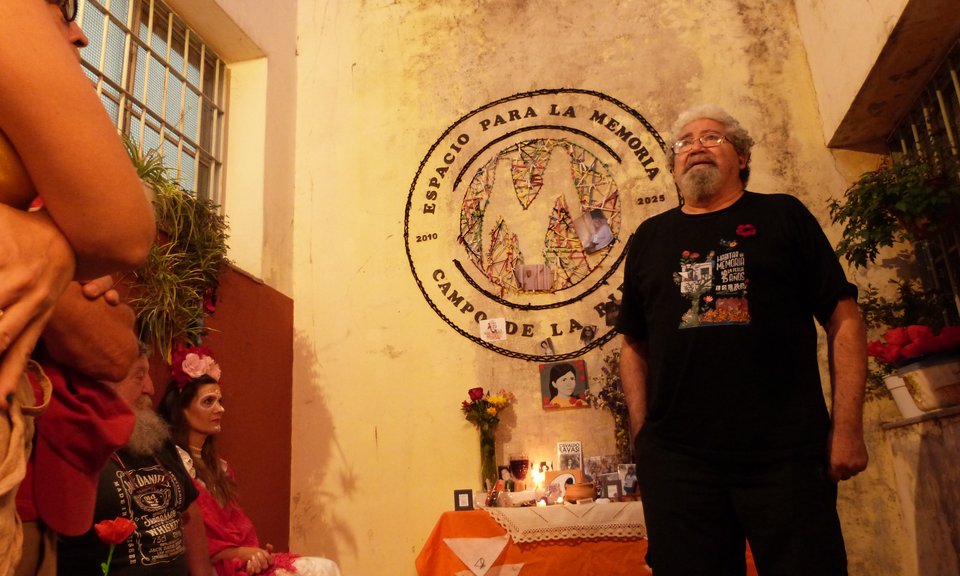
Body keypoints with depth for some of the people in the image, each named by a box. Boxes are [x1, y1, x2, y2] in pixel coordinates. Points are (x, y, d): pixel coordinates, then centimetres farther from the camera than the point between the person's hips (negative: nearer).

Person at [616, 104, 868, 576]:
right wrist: (641, 436, 5)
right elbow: (634, 345, 14)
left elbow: (843, 319, 4)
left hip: (788, 452, -1)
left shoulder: (783, 216, 9)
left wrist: (847, 427, -6)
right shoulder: (649, 238, 14)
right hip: (676, 458, 2)